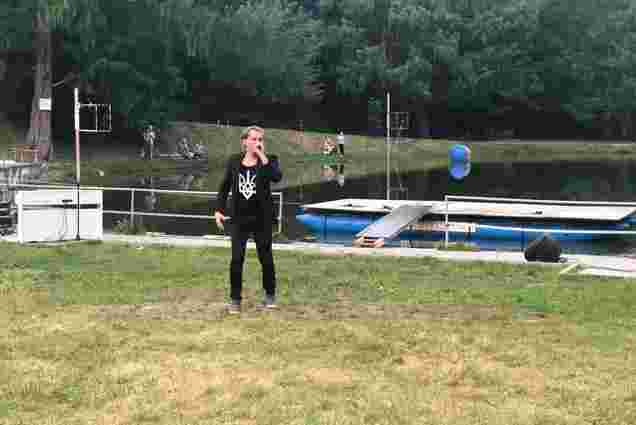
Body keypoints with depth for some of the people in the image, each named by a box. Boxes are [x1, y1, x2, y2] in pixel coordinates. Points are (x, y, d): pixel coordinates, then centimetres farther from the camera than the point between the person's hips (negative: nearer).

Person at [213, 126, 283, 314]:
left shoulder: (268, 160, -3)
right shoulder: (234, 161, 3)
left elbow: (277, 177, -24)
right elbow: (225, 186, 9)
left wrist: (262, 156, -22)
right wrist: (219, 210, 2)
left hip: (262, 218, -1)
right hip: (239, 218, 1)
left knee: (266, 257, 8)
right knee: (237, 259, -2)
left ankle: (270, 295, 27)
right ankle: (235, 299, 10)